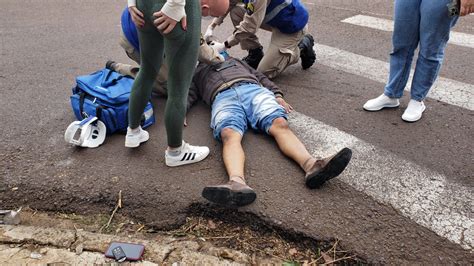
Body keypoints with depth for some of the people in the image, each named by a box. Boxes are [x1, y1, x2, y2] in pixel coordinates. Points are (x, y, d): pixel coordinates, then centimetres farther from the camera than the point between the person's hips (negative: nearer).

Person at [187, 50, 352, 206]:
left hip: (253, 89, 2)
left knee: (280, 124, -29)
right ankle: (237, 182, -63)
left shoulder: (234, 60, 43)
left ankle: (311, 165, -53)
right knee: (230, 134, -36)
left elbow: (260, 76, 32)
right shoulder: (197, 72, 38)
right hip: (223, 97, -2)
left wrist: (277, 95, 13)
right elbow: (189, 94, 22)